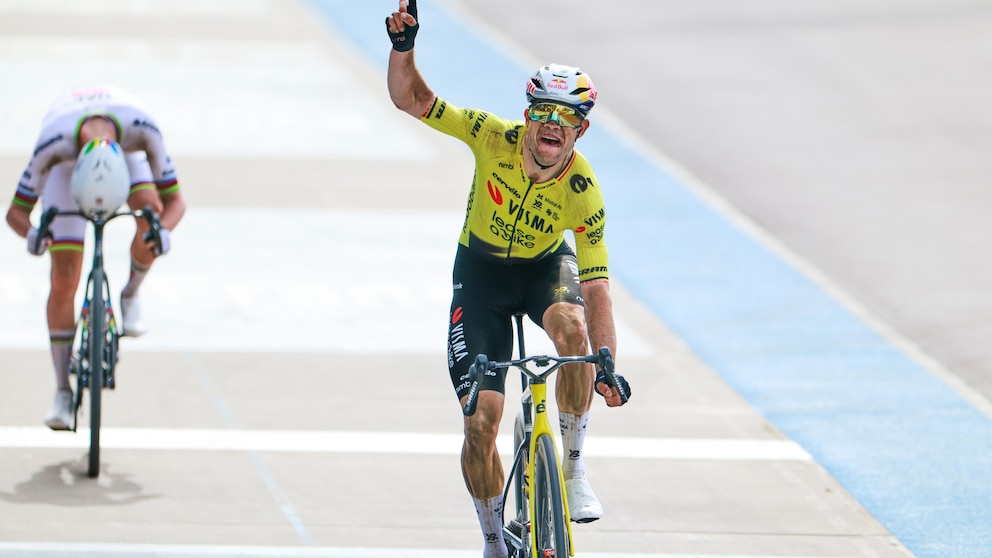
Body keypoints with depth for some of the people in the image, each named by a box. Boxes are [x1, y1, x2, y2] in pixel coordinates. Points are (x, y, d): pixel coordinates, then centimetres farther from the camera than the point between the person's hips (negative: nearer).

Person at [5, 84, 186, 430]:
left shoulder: (142, 130, -42)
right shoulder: (54, 144, -43)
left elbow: (175, 200, -30)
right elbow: (16, 211, -30)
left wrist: (164, 230, -53)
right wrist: (31, 234, -53)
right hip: (67, 161, -1)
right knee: (64, 279, -13)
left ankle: (131, 294, -4)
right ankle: (62, 392, -4)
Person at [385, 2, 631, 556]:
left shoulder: (584, 192, -27)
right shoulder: (496, 138, -25)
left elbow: (596, 285, -27)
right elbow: (411, 98, -26)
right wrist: (403, 46, -45)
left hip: (546, 266, -1)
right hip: (482, 268, 1)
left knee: (572, 326, -38)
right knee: (481, 420, -9)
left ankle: (574, 468, -20)